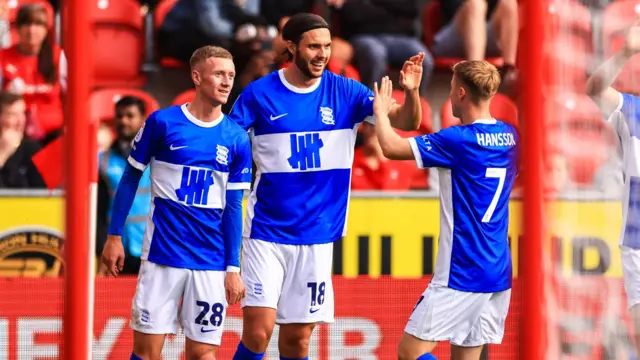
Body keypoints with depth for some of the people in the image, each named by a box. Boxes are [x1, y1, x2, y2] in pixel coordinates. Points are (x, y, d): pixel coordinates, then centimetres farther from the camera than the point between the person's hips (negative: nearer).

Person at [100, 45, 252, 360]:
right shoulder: (162, 122, -4)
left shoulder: (237, 139, 2)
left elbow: (232, 207, 5)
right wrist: (114, 236, 3)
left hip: (211, 262, 1)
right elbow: (130, 178, 6)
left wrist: (233, 267, 2)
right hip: (162, 253, -1)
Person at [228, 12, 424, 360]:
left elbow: (406, 122, -6)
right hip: (266, 232, -2)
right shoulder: (259, 93, -6)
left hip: (317, 236, 2)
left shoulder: (345, 92, -1)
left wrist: (411, 92, -27)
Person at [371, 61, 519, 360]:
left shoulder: (460, 140, -16)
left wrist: (381, 110, 4)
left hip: (462, 275, -8)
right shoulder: (509, 137, 8)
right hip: (499, 273, 8)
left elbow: (391, 147, -17)